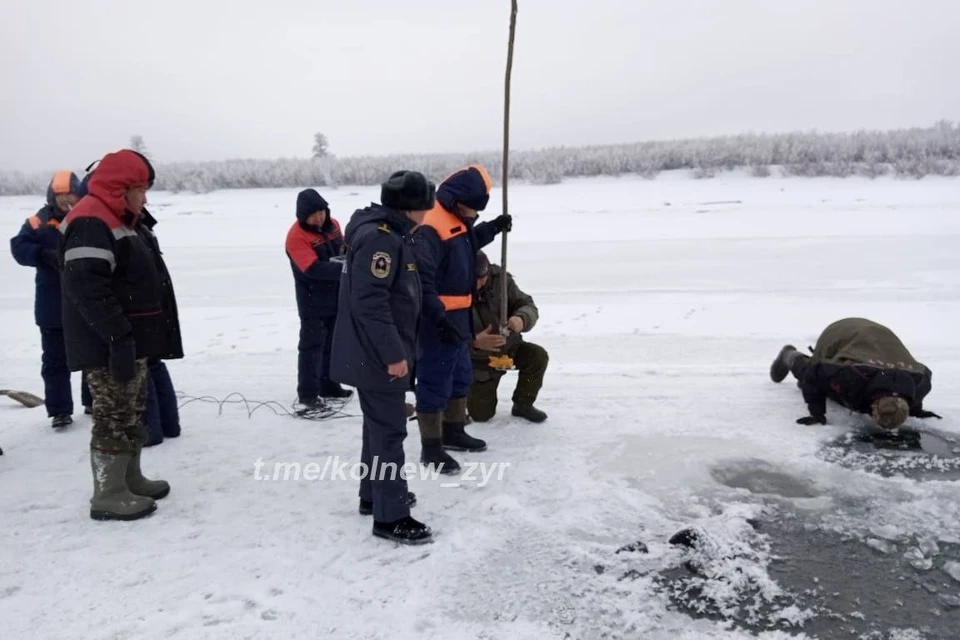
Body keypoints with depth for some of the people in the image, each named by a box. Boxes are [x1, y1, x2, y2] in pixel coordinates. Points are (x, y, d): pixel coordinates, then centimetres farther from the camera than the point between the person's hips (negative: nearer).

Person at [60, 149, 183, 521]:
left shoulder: (122, 221, 18)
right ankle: (109, 496, 6)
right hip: (109, 347, -11)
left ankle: (130, 481, 28)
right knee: (114, 419, -4)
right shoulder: (91, 223, -17)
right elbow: (87, 287, -26)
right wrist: (118, 335, -27)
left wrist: (136, 337, 22)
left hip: (131, 341, 11)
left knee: (131, 416, 17)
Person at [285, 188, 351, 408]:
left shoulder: (333, 225, 3)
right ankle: (307, 392, 5)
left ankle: (328, 385, 28)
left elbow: (343, 250, 16)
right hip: (313, 302, -7)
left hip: (337, 297, 7)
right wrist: (344, 268, -36)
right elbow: (313, 269, -29)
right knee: (312, 346, -3)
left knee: (332, 344, 16)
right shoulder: (296, 236, -20)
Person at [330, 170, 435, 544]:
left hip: (374, 354, 11)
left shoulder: (389, 233, 14)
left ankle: (374, 495, 33)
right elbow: (370, 302, -27)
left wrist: (396, 350, 24)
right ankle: (390, 517, 5)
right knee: (389, 430, -4)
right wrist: (393, 354, -24)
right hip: (376, 356, -11)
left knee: (380, 425, 19)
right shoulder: (379, 237, -21)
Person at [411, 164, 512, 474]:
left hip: (458, 316, 11)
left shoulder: (457, 219, 10)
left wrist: (491, 228, 17)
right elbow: (420, 278, -27)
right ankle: (431, 448, 9)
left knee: (461, 375, 21)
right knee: (434, 382, -2)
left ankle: (453, 431, 37)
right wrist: (439, 318, -29)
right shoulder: (430, 226, -22)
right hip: (437, 321, -11)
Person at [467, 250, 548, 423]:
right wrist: (474, 342, -49)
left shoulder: (500, 278, -17)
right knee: (481, 415, -1)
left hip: (509, 346, 3)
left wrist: (521, 319, -41)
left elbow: (528, 305, -16)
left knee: (538, 356, -24)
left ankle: (523, 404, 2)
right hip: (479, 360, -2)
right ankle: (471, 387, 36)